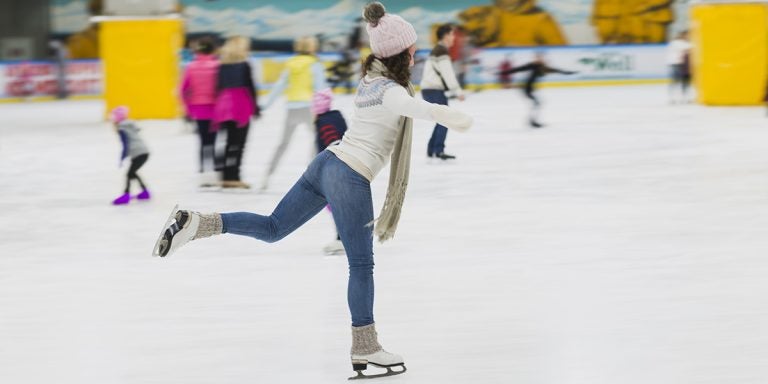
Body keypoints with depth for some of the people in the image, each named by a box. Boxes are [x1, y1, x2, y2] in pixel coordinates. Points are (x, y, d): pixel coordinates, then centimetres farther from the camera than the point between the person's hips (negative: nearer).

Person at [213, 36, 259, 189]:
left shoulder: (223, 65, 10)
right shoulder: (244, 65, -5)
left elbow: (218, 86, 11)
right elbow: (250, 86, -8)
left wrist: (219, 108, 16)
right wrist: (255, 106, -1)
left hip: (223, 106, 6)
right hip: (241, 107, -6)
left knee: (230, 142, 13)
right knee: (238, 143, -5)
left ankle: (227, 177, 11)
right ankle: (234, 177, -12)